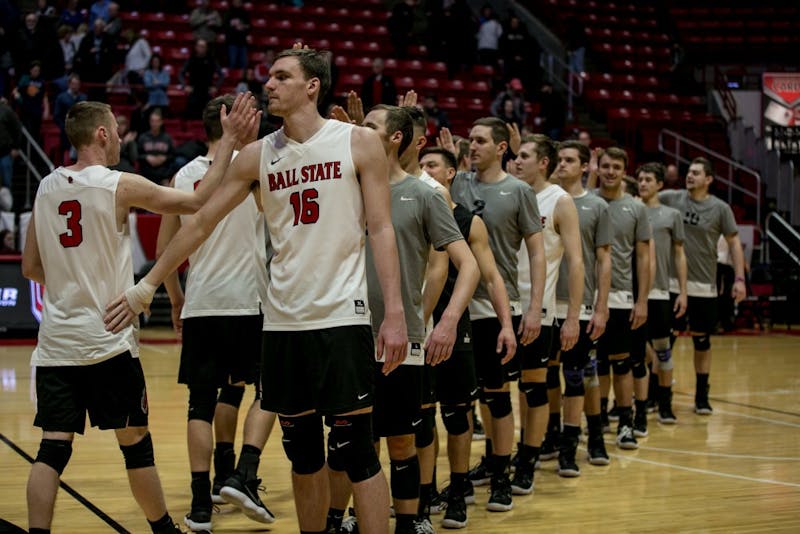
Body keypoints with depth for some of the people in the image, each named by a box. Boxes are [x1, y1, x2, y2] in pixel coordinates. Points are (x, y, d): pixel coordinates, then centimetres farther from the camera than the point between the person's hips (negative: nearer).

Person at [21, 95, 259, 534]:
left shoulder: (46, 187, 7)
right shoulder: (119, 185, -9)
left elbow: (31, 269, 13)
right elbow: (198, 202, -5)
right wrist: (230, 141, -1)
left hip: (55, 342, 5)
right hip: (107, 341, -4)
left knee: (53, 448, 2)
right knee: (135, 444, 8)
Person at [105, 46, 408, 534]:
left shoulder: (360, 143, -1)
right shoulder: (257, 156, 9)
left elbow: (381, 229, -4)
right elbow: (201, 221, 13)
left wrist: (395, 312, -12)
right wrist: (147, 286, 14)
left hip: (342, 316, -4)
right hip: (282, 322, 4)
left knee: (358, 452, -4)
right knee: (303, 453, 11)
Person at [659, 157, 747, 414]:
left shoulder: (720, 208, -3)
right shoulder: (670, 199, -1)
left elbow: (734, 241, 2)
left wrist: (740, 278, -5)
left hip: (703, 286, 0)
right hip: (671, 283, 0)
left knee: (702, 340, 8)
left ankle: (702, 397, 19)